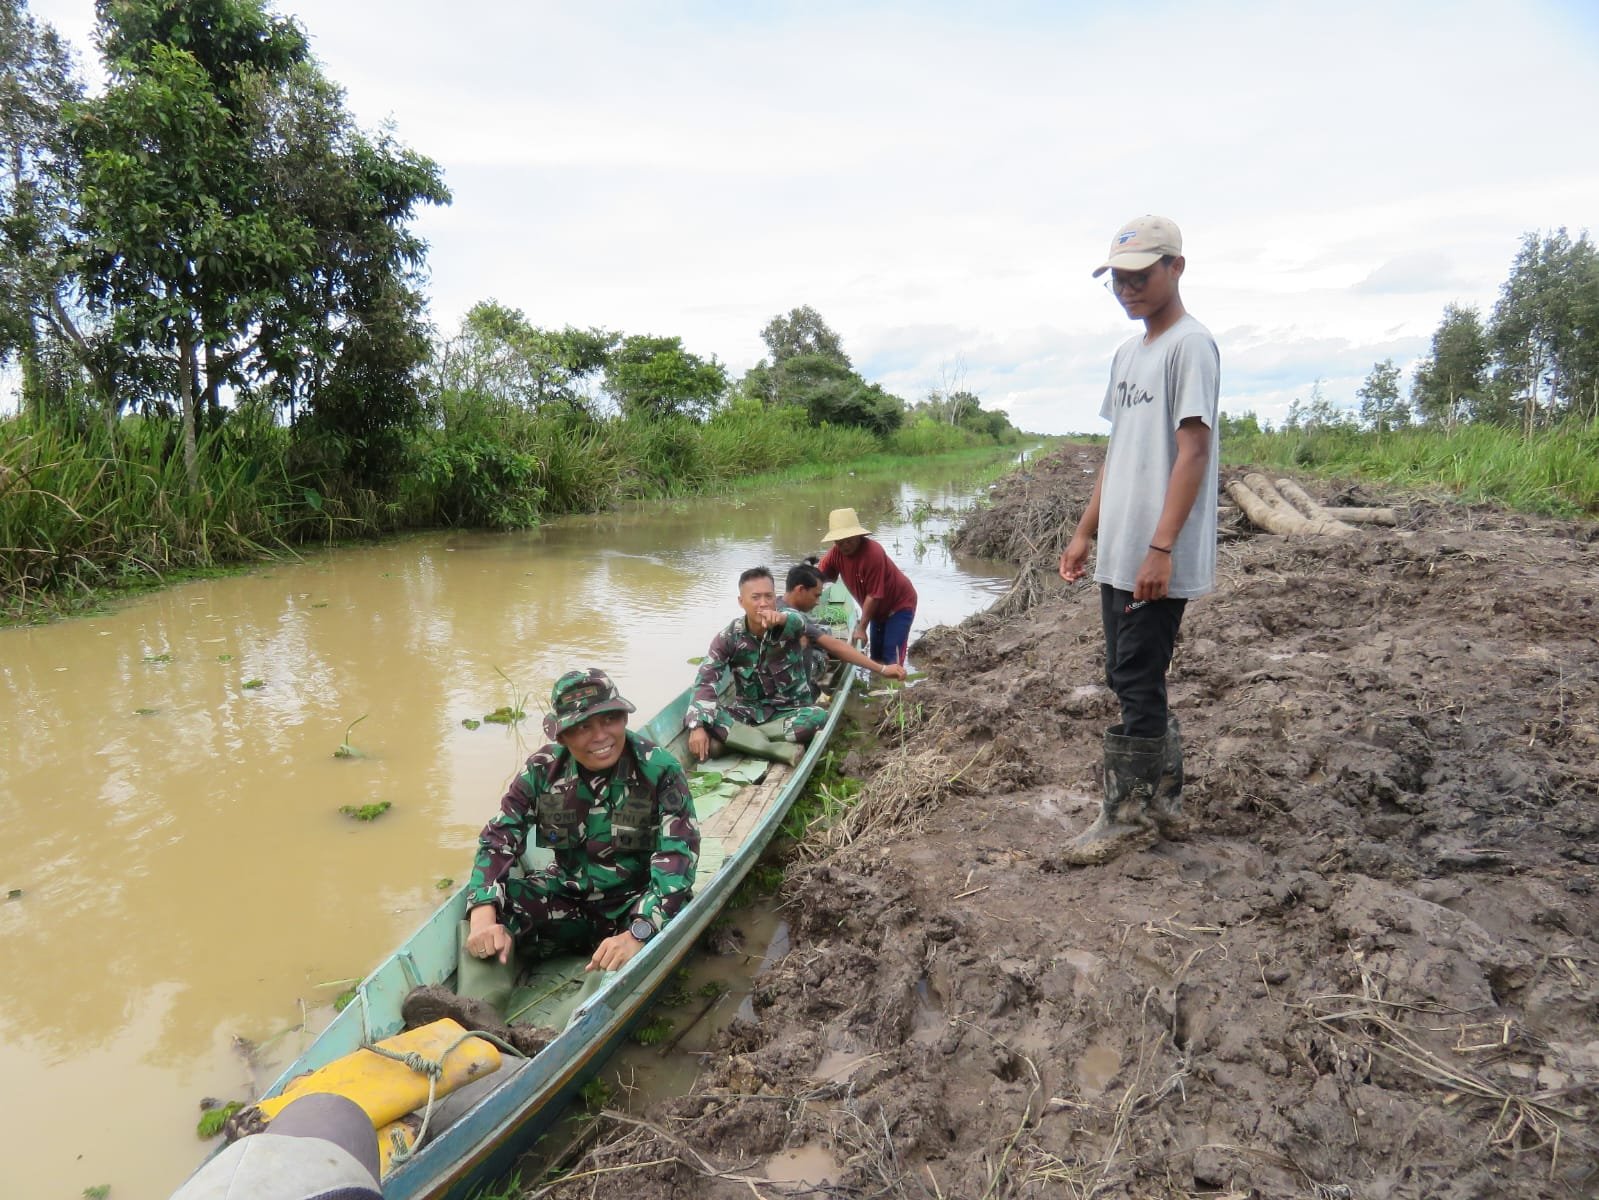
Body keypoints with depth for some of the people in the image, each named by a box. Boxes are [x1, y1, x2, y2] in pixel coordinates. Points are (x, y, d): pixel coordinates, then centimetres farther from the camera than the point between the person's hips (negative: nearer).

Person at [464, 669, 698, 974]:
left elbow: (677, 858, -24)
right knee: (488, 904, -20)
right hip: (567, 895, 4)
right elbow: (499, 839, -9)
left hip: (636, 901, -3)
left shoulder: (660, 771, -17)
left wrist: (637, 933, -40)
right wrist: (484, 917, -28)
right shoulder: (544, 769, -7)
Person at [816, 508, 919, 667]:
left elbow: (874, 595, -29)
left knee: (891, 657, -14)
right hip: (879, 609, 7)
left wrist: (861, 627, -25)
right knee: (876, 656, 13)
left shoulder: (873, 553, -32)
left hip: (900, 604, -7)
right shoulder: (837, 553, -12)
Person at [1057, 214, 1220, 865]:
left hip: (1159, 559, -9)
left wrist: (1161, 548, -22)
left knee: (1136, 683, -3)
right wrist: (1086, 533, 17)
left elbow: (1193, 452, -16)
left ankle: (1127, 816, 10)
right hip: (1118, 554, 9)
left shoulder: (1190, 345, -8)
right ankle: (1161, 804, 26)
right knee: (1131, 680, 13)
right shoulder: (1127, 352, 18)